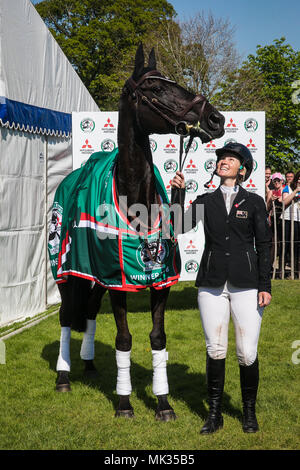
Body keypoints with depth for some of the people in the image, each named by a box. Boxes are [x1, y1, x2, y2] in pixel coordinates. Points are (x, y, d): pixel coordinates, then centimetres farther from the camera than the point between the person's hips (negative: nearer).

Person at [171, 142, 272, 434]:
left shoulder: (254, 202, 5)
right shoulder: (205, 201, 10)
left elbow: (264, 245, 4)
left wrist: (265, 286, -1)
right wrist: (177, 193, -13)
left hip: (246, 285, -1)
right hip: (212, 285, 2)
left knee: (247, 354, -1)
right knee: (215, 351, 4)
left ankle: (249, 411, 20)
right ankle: (215, 414, 18)